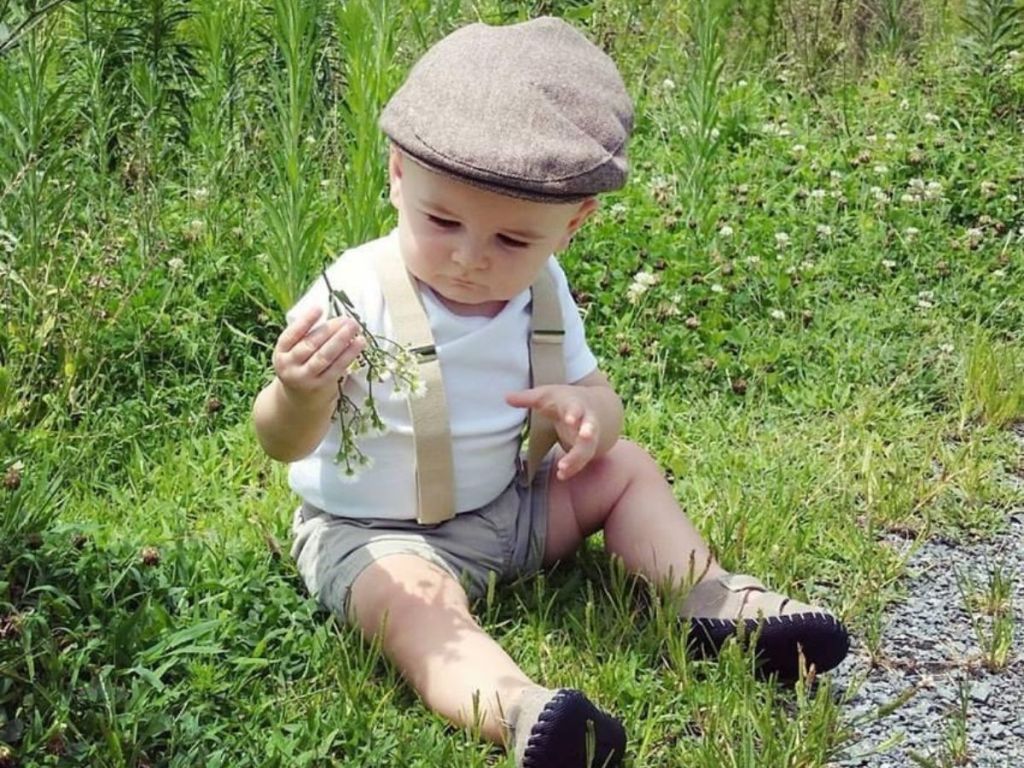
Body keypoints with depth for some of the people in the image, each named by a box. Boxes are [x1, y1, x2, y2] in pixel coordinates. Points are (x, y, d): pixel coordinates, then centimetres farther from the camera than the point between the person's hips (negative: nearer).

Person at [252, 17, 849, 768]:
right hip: (377, 531, -6)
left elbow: (600, 397, 4)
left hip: (506, 504, 6)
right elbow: (286, 445, -19)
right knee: (416, 599, -36)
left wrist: (586, 410, -22)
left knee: (625, 464, 4)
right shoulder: (358, 293, -20)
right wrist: (299, 396, -44)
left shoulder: (541, 294, -4)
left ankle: (709, 594, 3)